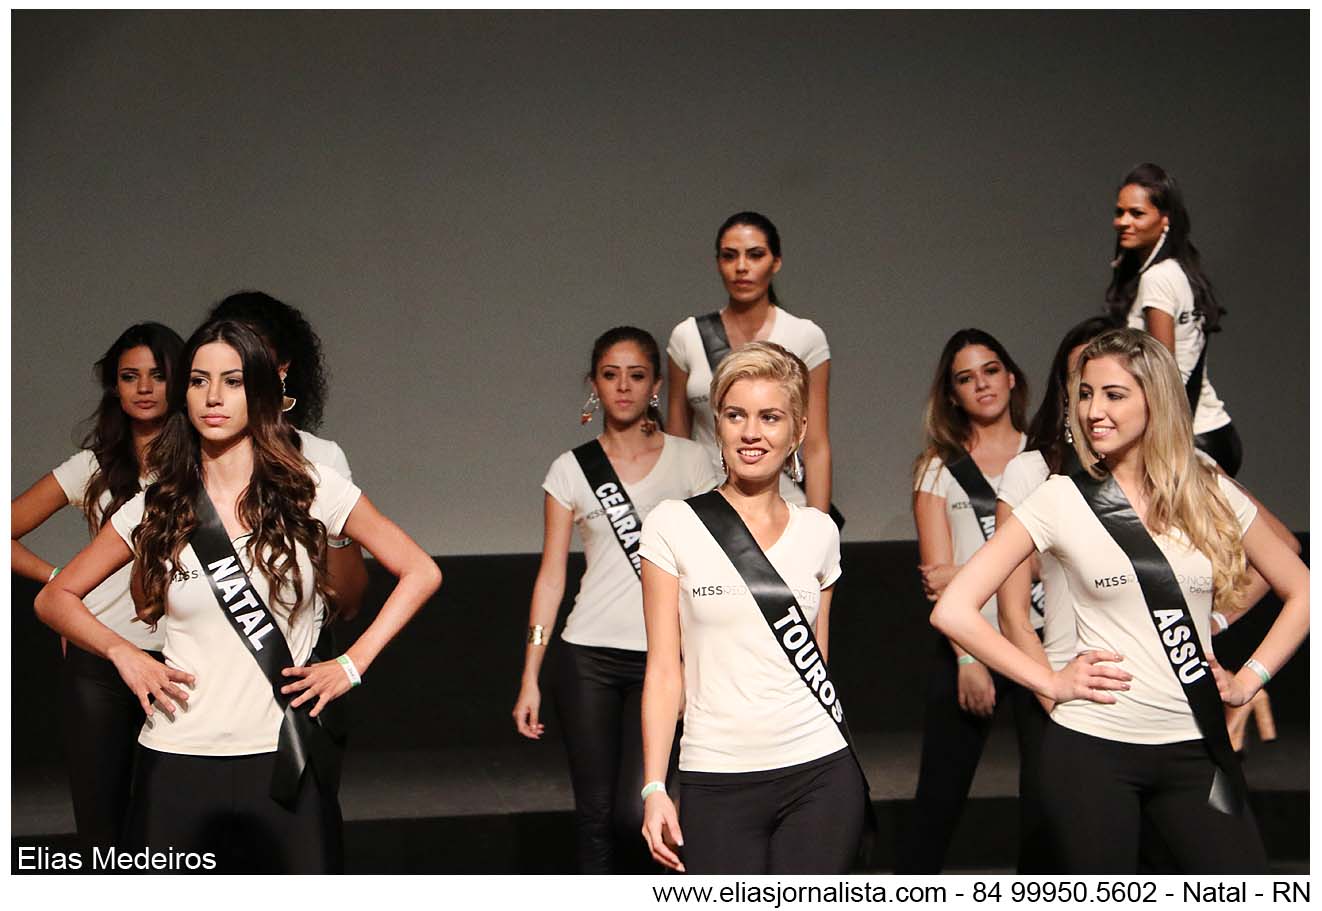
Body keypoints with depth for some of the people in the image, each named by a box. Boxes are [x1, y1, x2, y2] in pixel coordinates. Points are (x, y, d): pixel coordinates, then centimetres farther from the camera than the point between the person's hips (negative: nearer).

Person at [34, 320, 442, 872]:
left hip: (284, 761, -1)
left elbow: (420, 573, 5)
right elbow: (55, 598, 14)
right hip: (176, 761, 1)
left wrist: (352, 664, -2)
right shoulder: (155, 509, 5)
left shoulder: (311, 489, 0)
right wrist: (122, 652, -2)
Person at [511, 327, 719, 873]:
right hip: (587, 659, 1)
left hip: (663, 660, -1)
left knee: (634, 813, -11)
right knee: (596, 813, 3)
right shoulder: (571, 469, 6)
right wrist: (530, 677, 3)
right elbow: (552, 575, 7)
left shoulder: (689, 461, 4)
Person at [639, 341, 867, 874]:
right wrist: (654, 787, -8)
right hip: (716, 782, -2)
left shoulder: (819, 533, 7)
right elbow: (664, 669, -2)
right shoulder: (673, 526, -1)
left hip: (818, 775, 2)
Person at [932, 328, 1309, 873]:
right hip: (1094, 748, -2)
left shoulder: (1211, 496, 5)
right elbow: (953, 610, -5)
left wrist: (1249, 680, 4)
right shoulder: (1063, 499, -3)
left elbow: (1301, 591, 15)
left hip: (1196, 749, 2)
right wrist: (1051, 683, -8)